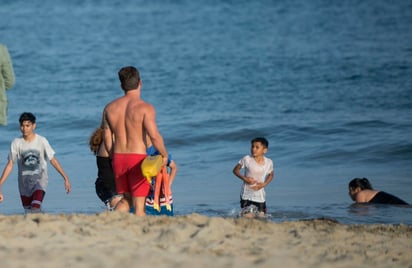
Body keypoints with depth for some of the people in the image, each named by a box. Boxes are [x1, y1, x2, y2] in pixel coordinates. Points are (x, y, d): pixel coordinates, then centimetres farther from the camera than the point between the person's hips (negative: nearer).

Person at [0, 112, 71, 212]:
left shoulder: (42, 141, -7)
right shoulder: (16, 143, -4)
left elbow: (53, 160, 0)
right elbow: (10, 165, -2)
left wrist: (65, 178, -2)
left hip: (39, 179, -3)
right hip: (24, 181, 3)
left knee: (35, 208, -23)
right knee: (28, 211, 7)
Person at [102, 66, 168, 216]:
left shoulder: (110, 108, 6)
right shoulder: (145, 108, -11)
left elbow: (107, 139, 9)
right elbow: (154, 136, -18)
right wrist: (164, 155, -2)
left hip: (118, 158, 5)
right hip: (137, 158, -5)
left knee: (126, 199, 18)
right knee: (139, 205, 2)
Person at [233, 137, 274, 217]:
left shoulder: (269, 162, -5)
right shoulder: (247, 159, -11)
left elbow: (271, 174, 13)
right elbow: (235, 170, -1)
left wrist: (264, 184, -6)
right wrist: (244, 178, -18)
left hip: (260, 195, 3)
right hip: (247, 194, -3)